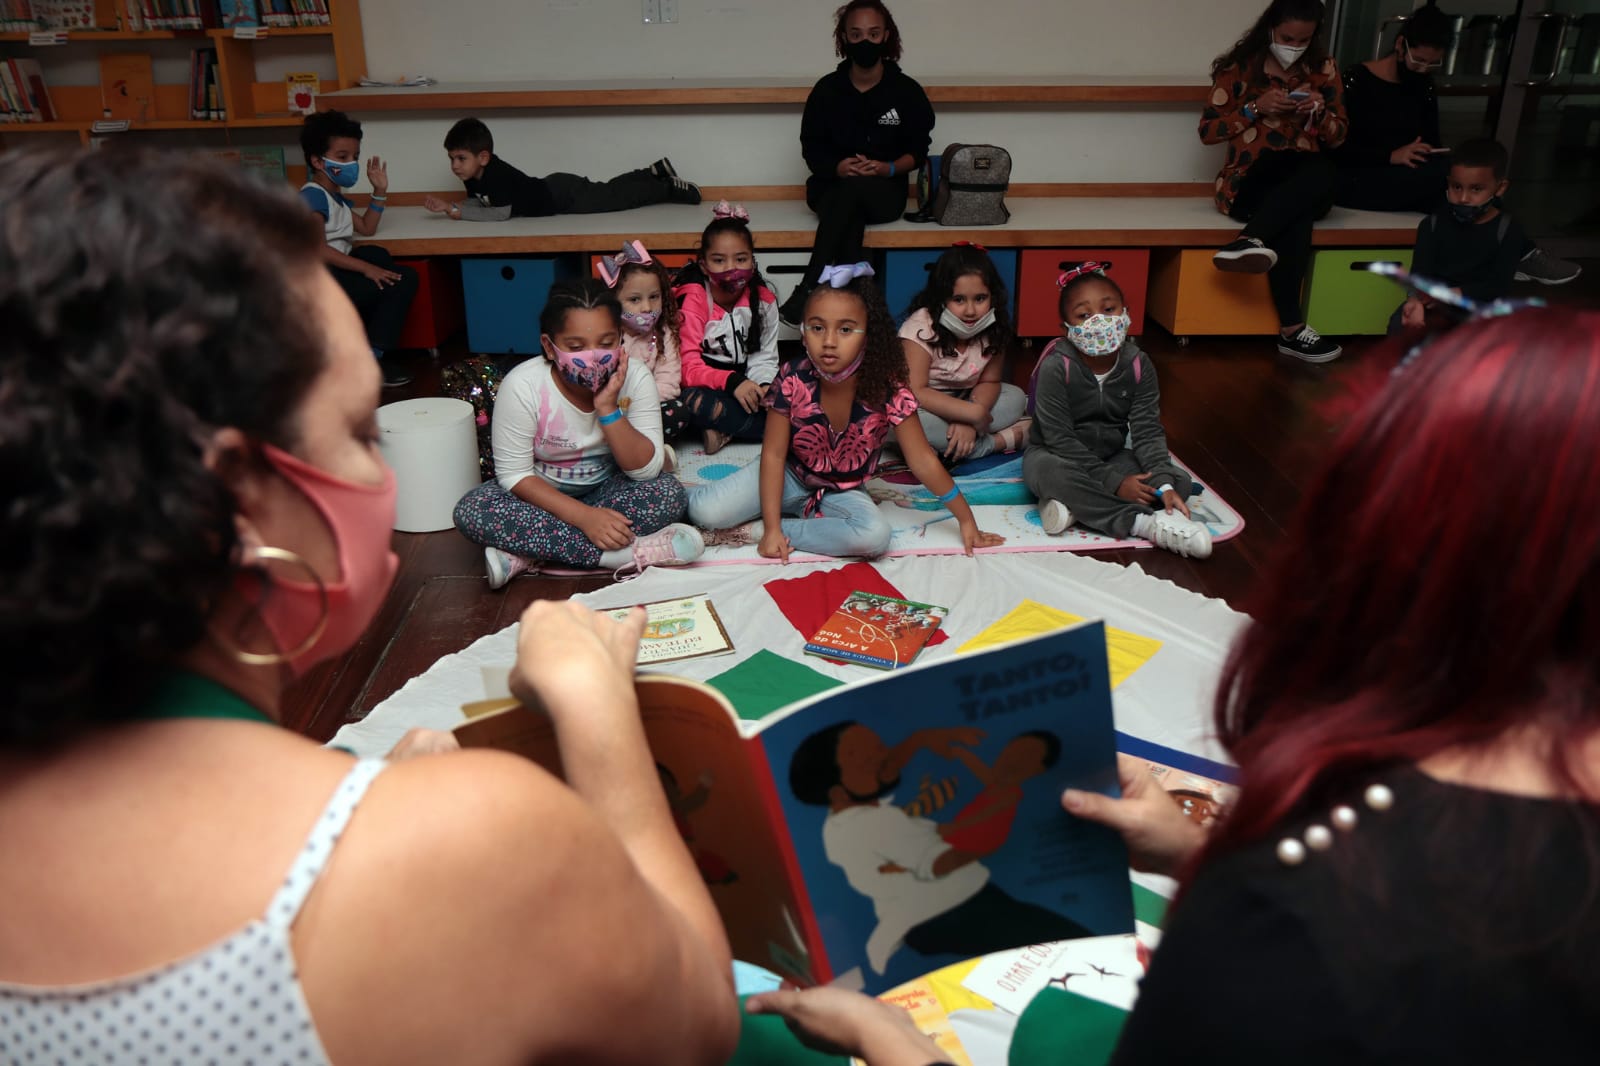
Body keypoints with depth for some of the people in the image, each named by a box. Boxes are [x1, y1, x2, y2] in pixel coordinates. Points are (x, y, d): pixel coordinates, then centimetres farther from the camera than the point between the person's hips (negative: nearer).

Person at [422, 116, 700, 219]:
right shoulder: (473, 174, -8)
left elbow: (501, 213, -40)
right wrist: (451, 206, -16)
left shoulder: (496, 173, -34)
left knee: (615, 196, 4)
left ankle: (670, 188, 18)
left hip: (563, 195, -7)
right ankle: (657, 173, 34)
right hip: (553, 189, 7)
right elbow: (478, 203, 5)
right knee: (612, 191, 21)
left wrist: (456, 211, -37)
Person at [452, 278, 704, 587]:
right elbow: (514, 474, -19)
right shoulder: (522, 386, -23)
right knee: (471, 511, -29)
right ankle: (622, 554, -31)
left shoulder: (635, 378, -18)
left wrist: (608, 409, -33)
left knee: (669, 494, -28)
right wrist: (584, 516, -31)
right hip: (542, 494, -1)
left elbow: (646, 470, -19)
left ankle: (526, 555, -27)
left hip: (607, 488, 1)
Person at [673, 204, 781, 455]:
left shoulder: (763, 300, 1)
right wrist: (731, 381, -37)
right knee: (692, 401, -38)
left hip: (744, 388, 4)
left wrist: (764, 387, -21)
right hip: (706, 386, -3)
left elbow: (764, 358, 3)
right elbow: (689, 368, -19)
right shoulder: (692, 300, -11)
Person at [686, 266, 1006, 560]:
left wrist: (967, 520, -12)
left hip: (844, 491, 1)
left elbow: (922, 460, -16)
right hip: (792, 475, -1)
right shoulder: (792, 381, -22)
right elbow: (773, 454, -18)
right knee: (705, 511, -21)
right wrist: (771, 527, -25)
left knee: (875, 536, -33)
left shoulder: (887, 390, -23)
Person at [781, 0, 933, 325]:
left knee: (852, 189, -36)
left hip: (885, 191, -1)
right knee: (848, 217, -36)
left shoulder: (906, 91, 1)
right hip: (832, 186, 1)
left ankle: (808, 289, -39)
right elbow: (811, 148, 4)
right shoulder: (826, 89, 2)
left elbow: (918, 150, 4)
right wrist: (837, 167, -17)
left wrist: (887, 168, -16)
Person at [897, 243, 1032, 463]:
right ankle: (1003, 439, -21)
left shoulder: (992, 329, -10)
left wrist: (969, 421, -27)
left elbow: (989, 381, -6)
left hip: (963, 401, 5)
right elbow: (916, 392, -29)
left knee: (1016, 397, -7)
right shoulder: (922, 327, -24)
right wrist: (972, 412, -34)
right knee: (916, 421, -37)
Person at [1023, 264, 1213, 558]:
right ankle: (1145, 522, -35)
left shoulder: (1138, 365, -9)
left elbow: (1147, 430, -11)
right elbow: (1060, 439, -23)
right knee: (1048, 474, -40)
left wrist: (1164, 483, -28)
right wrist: (1114, 483, -28)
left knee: (1180, 480, -16)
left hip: (1112, 456, 5)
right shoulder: (1056, 366, -21)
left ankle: (1076, 505, -29)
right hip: (1057, 456, -4)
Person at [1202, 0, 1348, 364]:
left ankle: (1247, 242, -48)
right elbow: (1207, 130, -1)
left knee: (1322, 174, -37)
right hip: (1248, 182, -3)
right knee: (1295, 218, -38)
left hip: (1303, 185, 3)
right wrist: (1255, 108, -14)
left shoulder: (1323, 68, 10)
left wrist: (1320, 112, -9)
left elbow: (1338, 138, 12)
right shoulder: (1239, 66, 3)